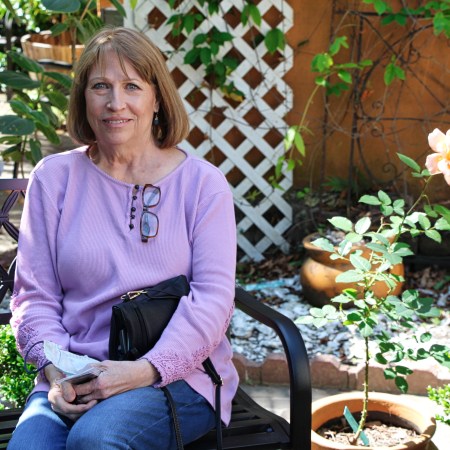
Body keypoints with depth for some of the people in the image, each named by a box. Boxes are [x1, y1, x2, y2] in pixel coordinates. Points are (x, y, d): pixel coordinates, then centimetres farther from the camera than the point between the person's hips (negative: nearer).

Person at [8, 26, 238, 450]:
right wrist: (55, 368, -12)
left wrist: (147, 369, -18)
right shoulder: (54, 178, 9)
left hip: (178, 374, -2)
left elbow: (213, 297, -5)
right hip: (75, 380, 2)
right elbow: (33, 295, 7)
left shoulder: (202, 182, 4)